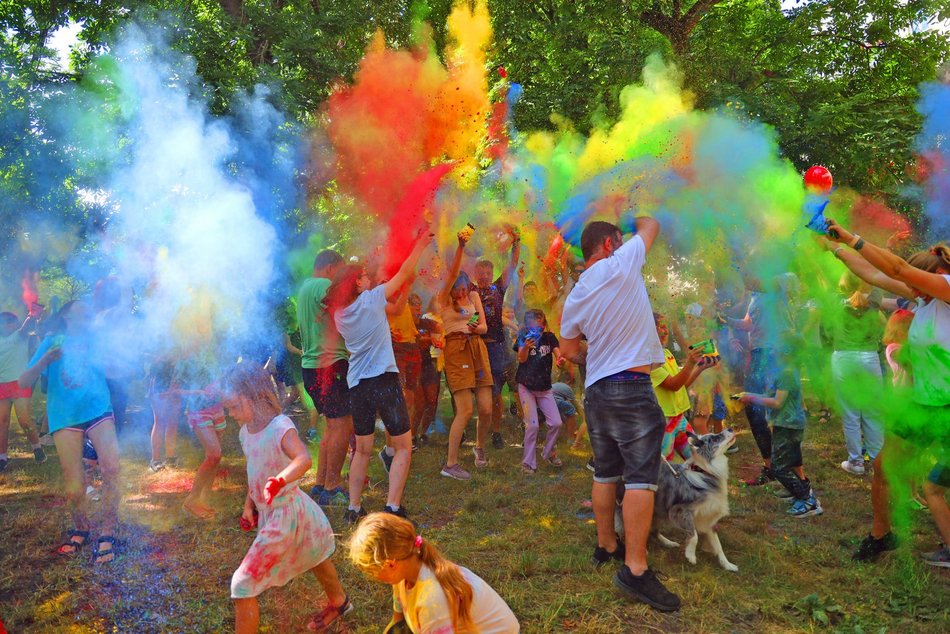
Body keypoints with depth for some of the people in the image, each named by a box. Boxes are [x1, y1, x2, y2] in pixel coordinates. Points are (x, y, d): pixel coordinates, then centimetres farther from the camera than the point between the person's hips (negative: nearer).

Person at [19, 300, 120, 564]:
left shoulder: (97, 342, 15)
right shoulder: (53, 342, 10)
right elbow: (23, 383, 1)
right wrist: (46, 359, -13)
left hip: (98, 410, 1)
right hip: (65, 417, -1)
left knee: (111, 468, -19)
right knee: (74, 489, -4)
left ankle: (106, 535, -7)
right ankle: (80, 530, 25)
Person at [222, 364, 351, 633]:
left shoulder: (280, 427, -27)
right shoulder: (246, 431, -3)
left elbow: (303, 459, -45)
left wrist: (280, 481, -62)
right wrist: (249, 505, 9)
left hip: (285, 513, -9)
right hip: (268, 512, 9)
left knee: (243, 583, -8)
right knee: (313, 558, 31)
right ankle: (338, 602, 57)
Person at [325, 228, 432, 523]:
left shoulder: (339, 313, 11)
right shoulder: (371, 299, -4)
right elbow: (404, 273, 3)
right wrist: (421, 243, 14)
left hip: (357, 384, 6)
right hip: (383, 379, -6)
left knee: (362, 449, 17)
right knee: (403, 446, 3)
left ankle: (353, 508, 16)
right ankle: (392, 507, -4)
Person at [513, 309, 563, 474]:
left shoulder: (549, 337, 0)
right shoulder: (523, 338, -8)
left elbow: (557, 352, -12)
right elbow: (521, 359, -21)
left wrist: (560, 359, -37)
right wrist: (526, 347, -43)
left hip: (545, 387, 3)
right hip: (526, 387, -3)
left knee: (556, 423, -1)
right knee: (532, 425, -9)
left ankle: (549, 453, 25)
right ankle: (528, 462, 5)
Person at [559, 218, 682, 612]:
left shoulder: (575, 297, 9)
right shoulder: (621, 264, -6)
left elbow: (568, 349, 16)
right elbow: (650, 225, 10)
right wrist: (638, 221, 31)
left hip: (595, 389, 7)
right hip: (631, 388, -7)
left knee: (605, 473, 16)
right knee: (641, 477, -6)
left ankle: (606, 546, 27)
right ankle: (635, 569, -7)